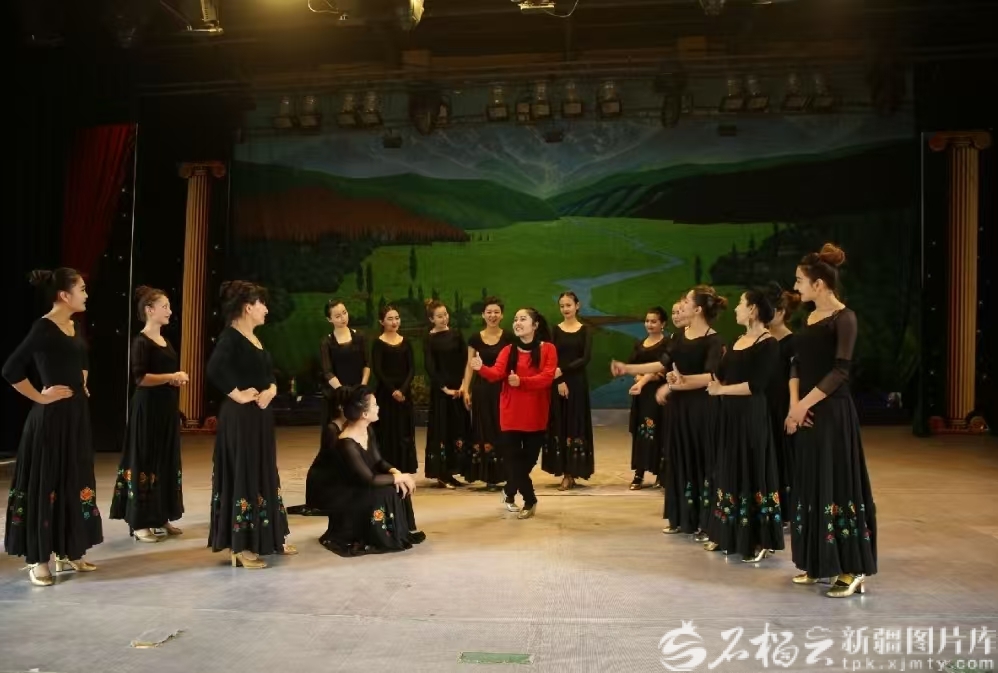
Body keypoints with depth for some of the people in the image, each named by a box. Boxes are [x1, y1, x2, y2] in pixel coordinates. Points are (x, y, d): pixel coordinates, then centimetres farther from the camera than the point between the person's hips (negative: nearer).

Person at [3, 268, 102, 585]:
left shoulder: (75, 327, 9)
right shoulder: (44, 328, -16)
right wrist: (40, 396, -14)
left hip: (76, 414, 9)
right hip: (51, 417, -9)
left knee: (75, 483, 13)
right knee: (45, 484, 0)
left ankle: (68, 552, 23)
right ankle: (38, 560, 10)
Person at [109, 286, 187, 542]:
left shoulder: (165, 341, 15)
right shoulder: (141, 341, -11)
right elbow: (140, 378, -20)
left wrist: (179, 379, 7)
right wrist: (171, 377, -21)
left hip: (167, 409, 9)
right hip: (148, 410, -9)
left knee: (167, 461, 11)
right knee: (145, 462, -4)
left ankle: (161, 517, 19)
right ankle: (140, 522, 3)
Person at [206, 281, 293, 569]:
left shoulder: (255, 338, 14)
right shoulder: (230, 336, -14)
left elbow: (269, 373, 19)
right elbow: (214, 370, -30)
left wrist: (270, 390, -1)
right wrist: (239, 395, -21)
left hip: (260, 416, 10)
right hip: (240, 417, -10)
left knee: (263, 475, 14)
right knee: (242, 476, -3)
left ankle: (267, 539, 24)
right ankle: (239, 546, 6)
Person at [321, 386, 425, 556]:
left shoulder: (368, 430, -3)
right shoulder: (347, 444, -30)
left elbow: (378, 461, 4)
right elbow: (370, 479, -30)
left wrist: (396, 472, -16)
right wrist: (400, 477, -20)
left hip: (361, 490, 8)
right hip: (345, 499, -8)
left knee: (399, 487, -8)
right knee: (384, 493, -26)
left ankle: (404, 531, 8)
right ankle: (375, 538, -5)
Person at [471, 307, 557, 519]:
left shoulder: (548, 349, -3)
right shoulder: (508, 351, 3)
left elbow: (547, 377, -15)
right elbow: (496, 373, -12)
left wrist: (522, 381, -29)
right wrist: (481, 368, -33)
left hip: (535, 415, 0)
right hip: (511, 414, 1)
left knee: (529, 458, 9)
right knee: (513, 458, -4)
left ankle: (509, 492, 33)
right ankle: (530, 501, 11)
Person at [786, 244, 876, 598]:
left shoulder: (844, 318, -11)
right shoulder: (810, 317, 12)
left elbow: (840, 371, -17)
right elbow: (797, 363, 10)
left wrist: (805, 404, -16)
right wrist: (794, 405, -3)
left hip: (832, 412, -8)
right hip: (807, 412, 8)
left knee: (837, 485, -5)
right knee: (811, 485, 11)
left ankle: (852, 570, 3)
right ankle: (819, 564, 21)